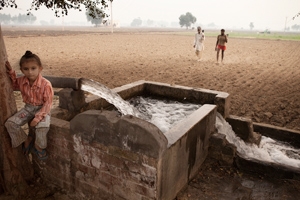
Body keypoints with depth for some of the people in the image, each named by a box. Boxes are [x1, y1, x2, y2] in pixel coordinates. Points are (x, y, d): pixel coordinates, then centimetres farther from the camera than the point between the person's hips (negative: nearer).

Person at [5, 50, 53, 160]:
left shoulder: (46, 84, -23)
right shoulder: (21, 81, -7)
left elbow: (48, 103, -18)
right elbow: (14, 85, 19)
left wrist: (38, 117, -27)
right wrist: (11, 73, -1)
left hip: (42, 109, -5)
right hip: (28, 108, 5)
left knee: (42, 126, -32)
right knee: (10, 123, -13)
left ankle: (39, 146, -2)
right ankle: (26, 140, 12)